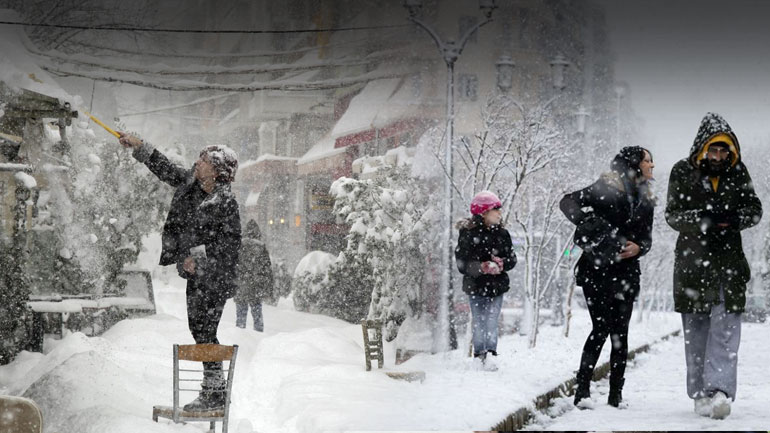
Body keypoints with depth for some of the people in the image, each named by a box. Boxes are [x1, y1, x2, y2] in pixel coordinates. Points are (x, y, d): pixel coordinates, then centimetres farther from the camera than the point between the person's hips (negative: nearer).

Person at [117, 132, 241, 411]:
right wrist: (139, 146, 23)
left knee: (205, 331, -10)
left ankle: (215, 392, -4)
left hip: (214, 276, -9)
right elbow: (165, 169, 21)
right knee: (198, 328, 11)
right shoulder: (190, 184, 6)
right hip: (196, 274, 9)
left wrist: (198, 256, -19)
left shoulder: (225, 202, -17)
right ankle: (212, 389, 19)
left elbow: (231, 241, -16)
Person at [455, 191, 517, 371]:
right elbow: (462, 263, -11)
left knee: (491, 323, -7)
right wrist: (481, 267, -27)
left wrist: (502, 264, -16)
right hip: (475, 286, -2)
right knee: (478, 323, 5)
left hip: (497, 286, 2)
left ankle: (490, 354, -6)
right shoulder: (468, 234, -9)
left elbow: (512, 258, 7)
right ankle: (479, 354, 18)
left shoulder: (502, 234, 3)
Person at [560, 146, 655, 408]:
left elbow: (647, 238, 20)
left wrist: (638, 247, -4)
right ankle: (582, 389, -7)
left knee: (620, 333, 2)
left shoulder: (645, 199, 15)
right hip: (598, 270, -6)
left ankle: (616, 394, 7)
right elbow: (569, 202, -12)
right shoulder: (607, 188, -6)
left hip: (626, 273, 6)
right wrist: (595, 226, -20)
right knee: (601, 328, -13)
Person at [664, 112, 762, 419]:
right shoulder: (683, 172, -1)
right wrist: (703, 219, -22)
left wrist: (735, 219, -14)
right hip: (692, 259, 0)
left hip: (728, 259, 1)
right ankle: (700, 393, 12)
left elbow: (754, 209, 8)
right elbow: (672, 215, -4)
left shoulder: (737, 172, 4)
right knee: (696, 330, 4)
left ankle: (719, 390, -20)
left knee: (725, 328, -12)